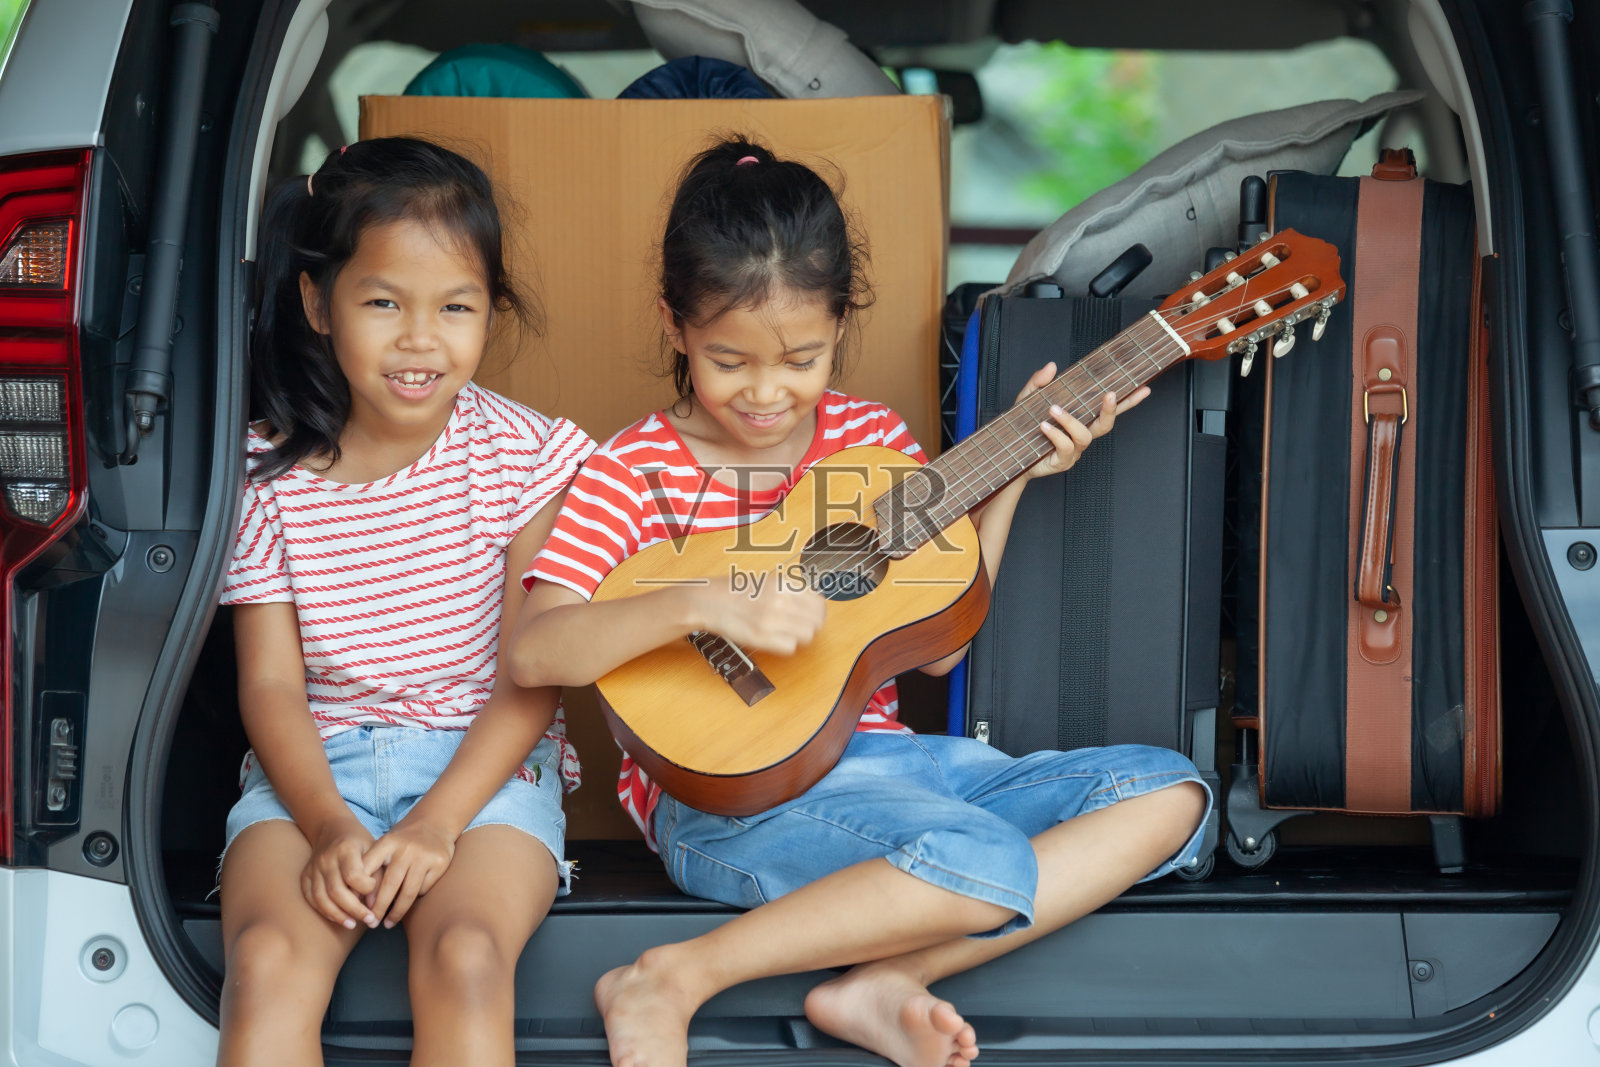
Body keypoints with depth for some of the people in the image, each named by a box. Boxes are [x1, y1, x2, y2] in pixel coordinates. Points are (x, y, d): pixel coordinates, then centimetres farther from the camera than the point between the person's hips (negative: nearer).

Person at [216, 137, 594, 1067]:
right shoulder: (270, 475, 1)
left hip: (486, 763, -1)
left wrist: (436, 824, -15)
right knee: (266, 964, -28)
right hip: (314, 770, 1)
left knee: (465, 957, -31)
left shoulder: (526, 456, -2)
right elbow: (271, 682, 0)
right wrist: (329, 826, -16)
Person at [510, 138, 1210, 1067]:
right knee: (988, 866, -32)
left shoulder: (872, 439, 9)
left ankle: (881, 986, -18)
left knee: (1170, 794, -8)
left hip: (873, 750, 7)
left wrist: (1011, 476, 2)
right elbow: (532, 654, -17)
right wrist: (702, 606, -31)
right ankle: (673, 982, -19)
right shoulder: (637, 473, -4)